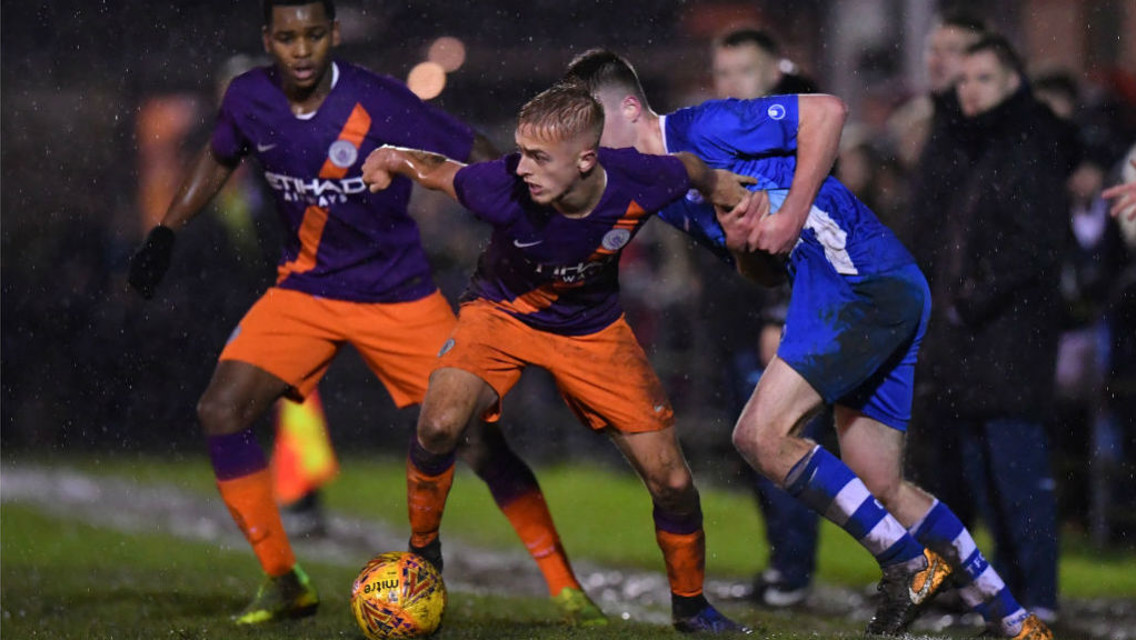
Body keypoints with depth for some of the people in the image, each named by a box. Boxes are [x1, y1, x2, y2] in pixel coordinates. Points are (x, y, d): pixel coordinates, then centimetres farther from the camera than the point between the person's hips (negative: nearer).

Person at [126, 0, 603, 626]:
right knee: (220, 412, -14)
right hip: (304, 289, 4)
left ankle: (564, 586, 6)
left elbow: (479, 158, -12)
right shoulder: (248, 100, -8)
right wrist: (164, 234, 11)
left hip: (399, 296, -4)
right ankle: (282, 583, -1)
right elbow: (219, 157, 15)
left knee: (474, 437, -10)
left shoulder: (380, 105, -21)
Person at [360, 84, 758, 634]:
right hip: (501, 312, -1)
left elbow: (692, 171, -6)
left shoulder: (640, 185, -30)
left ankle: (690, 605, 25)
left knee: (670, 480, -2)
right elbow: (442, 172, -14)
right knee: (439, 424, -29)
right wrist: (393, 159, -32)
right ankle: (421, 556, -2)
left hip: (592, 329, 2)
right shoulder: (504, 189, -34)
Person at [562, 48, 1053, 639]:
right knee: (882, 490, 11)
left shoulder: (700, 128, -9)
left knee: (760, 434, -15)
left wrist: (791, 218, -17)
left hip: (857, 278, -10)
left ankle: (910, 563, -7)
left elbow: (826, 111, -15)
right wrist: (741, 245, -3)